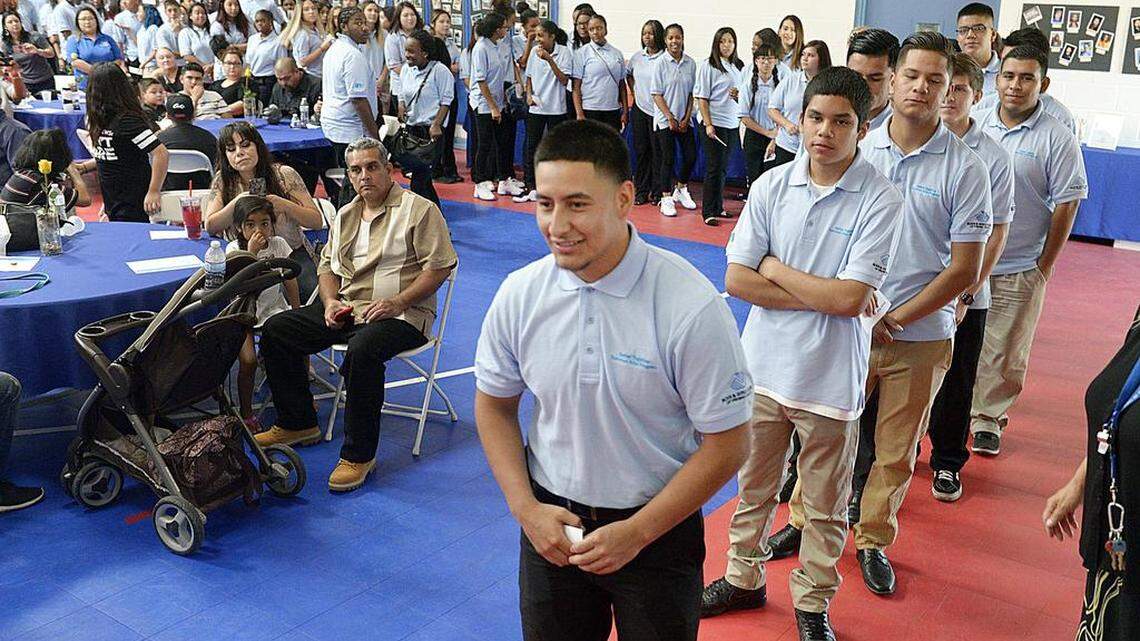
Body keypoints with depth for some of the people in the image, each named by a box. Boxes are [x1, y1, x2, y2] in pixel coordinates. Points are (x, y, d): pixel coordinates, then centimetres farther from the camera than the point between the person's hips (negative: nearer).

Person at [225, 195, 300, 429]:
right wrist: (251, 252, -28)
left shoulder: (279, 244, -1)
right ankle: (246, 412, -2)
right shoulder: (234, 249, -9)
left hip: (275, 309, 3)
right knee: (248, 361, -21)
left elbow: (290, 280, 7)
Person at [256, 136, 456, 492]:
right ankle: (298, 423, 10)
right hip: (345, 308, 8)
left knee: (363, 348, -38)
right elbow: (328, 264, 23)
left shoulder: (419, 209, -4)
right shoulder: (345, 216, 18)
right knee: (276, 329, -3)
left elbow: (440, 266, -11)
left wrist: (398, 302, -19)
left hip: (400, 315, -7)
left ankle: (359, 453, -26)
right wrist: (330, 302, 2)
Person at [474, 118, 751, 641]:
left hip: (659, 528, -3)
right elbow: (494, 404, 4)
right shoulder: (519, 294, -10)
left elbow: (726, 445, -14)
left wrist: (636, 533, -15)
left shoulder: (692, 308, -22)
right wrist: (526, 509, -6)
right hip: (551, 521, 3)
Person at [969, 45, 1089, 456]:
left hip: (1019, 271, -3)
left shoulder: (1057, 140, -6)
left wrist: (1044, 267, -5)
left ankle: (988, 418, 24)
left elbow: (1066, 207, -4)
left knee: (1004, 355, 6)